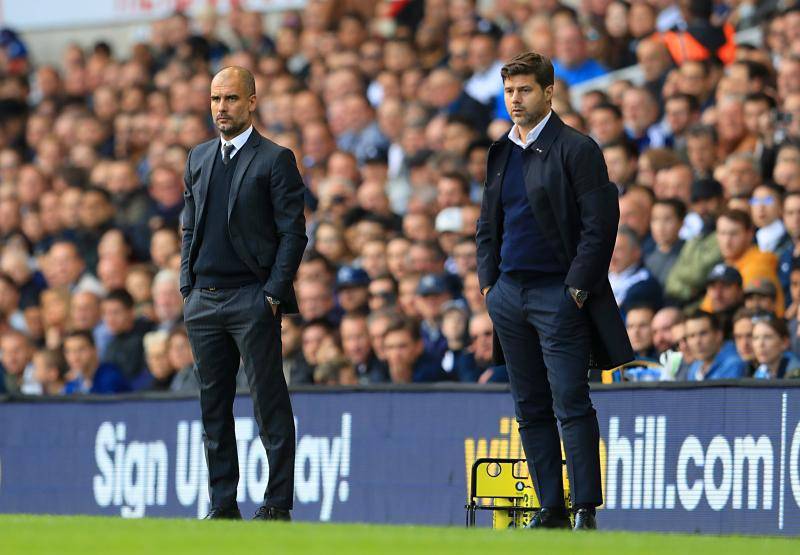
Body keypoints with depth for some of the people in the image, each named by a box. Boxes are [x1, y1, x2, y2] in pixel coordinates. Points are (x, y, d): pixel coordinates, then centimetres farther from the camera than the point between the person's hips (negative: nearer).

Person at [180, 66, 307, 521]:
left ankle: (278, 503, -1)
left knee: (270, 404, -4)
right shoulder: (199, 158, 15)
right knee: (214, 406, 7)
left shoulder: (275, 160, -3)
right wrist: (189, 288, 9)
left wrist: (273, 293, -12)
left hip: (253, 300, -6)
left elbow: (293, 233, -6)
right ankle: (223, 505, 12)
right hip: (203, 301, 6)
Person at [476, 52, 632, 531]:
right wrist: (488, 281, 10)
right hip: (509, 294, 7)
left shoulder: (577, 150, -6)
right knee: (532, 410, 7)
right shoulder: (501, 153, 15)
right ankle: (551, 510, 11)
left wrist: (579, 286, -14)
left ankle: (586, 510, -7)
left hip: (558, 294, -7)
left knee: (572, 406, -8)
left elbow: (600, 223, -11)